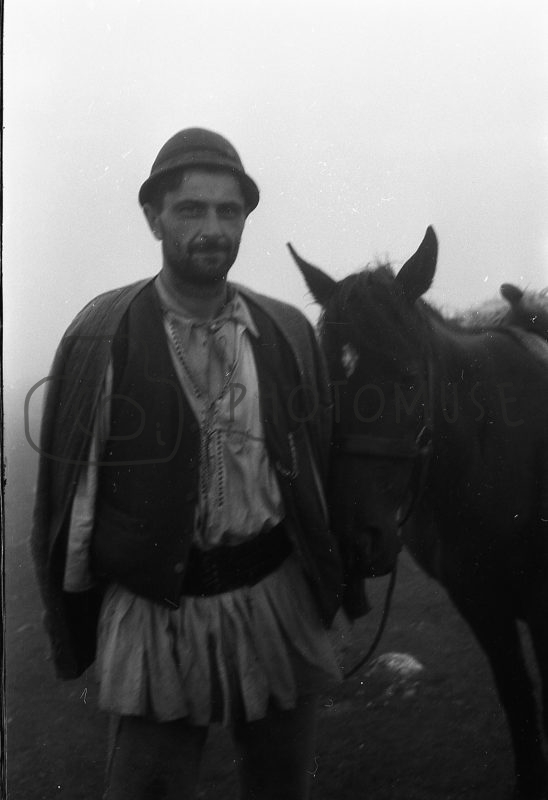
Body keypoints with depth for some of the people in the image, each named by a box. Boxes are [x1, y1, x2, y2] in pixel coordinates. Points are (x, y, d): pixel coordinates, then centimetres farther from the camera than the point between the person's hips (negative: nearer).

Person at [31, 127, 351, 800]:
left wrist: (330, 582, 8)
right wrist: (70, 625, 0)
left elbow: (320, 464, 7)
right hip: (150, 614, -3)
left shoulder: (289, 332, 1)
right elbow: (65, 485, -4)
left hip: (277, 601, 3)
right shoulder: (100, 337, -9)